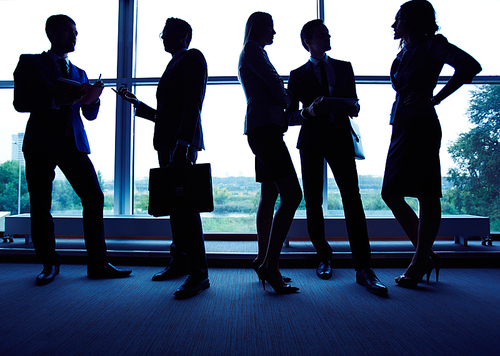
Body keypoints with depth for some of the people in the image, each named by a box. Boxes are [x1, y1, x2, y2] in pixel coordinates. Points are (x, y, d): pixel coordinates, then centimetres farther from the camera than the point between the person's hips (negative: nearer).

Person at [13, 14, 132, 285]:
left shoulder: (79, 73, 21)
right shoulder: (30, 63, 9)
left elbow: (90, 115, 16)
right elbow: (20, 102, -3)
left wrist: (93, 97, -4)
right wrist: (56, 101, -16)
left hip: (74, 142, 3)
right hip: (41, 143, -3)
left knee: (94, 198, -6)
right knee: (40, 205, 1)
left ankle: (97, 264, 1)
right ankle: (49, 264, 17)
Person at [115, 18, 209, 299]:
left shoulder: (192, 57, 1)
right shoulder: (174, 65, 27)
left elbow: (193, 102, -14)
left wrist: (183, 143, -23)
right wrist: (135, 102, 28)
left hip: (182, 143, -9)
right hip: (167, 143, 9)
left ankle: (199, 274, -8)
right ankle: (181, 262, 21)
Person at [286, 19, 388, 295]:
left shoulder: (344, 67, 18)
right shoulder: (297, 75, 11)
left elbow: (353, 102, 18)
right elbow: (289, 116, 6)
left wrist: (351, 107, -6)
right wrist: (308, 111, -14)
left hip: (340, 139, 1)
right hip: (311, 141, 0)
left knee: (352, 200, -11)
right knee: (313, 202, 1)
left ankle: (363, 269, -9)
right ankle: (324, 258, 18)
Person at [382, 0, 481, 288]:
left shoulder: (431, 45, -1)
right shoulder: (405, 51, 22)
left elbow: (470, 66, -14)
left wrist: (434, 99, -12)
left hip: (421, 126, -9)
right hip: (402, 127, 9)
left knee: (427, 196, -4)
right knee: (391, 194, 6)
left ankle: (420, 262, 5)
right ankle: (426, 255, 17)